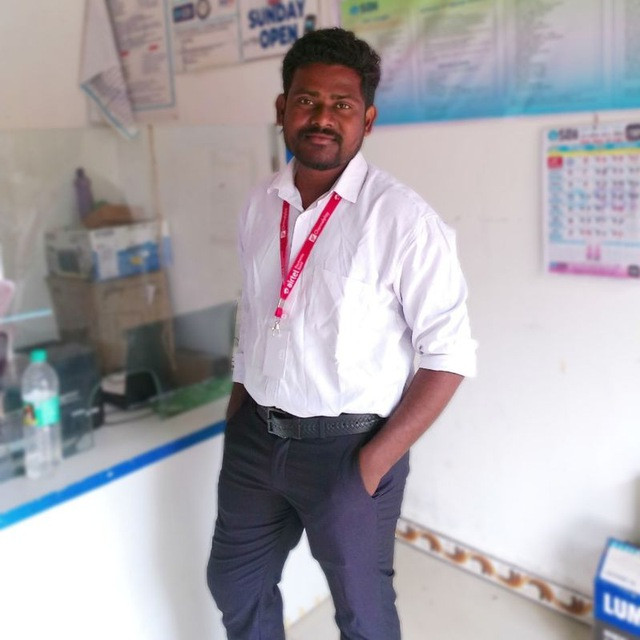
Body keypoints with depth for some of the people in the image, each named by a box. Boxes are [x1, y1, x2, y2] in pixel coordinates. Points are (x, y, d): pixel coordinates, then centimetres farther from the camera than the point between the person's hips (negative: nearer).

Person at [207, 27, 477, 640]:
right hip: (254, 438, 6)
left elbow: (449, 355, -15)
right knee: (234, 587, 24)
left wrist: (376, 460, -15)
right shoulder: (260, 205, 2)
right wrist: (235, 421, 11)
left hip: (346, 448, -5)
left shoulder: (401, 218, -17)